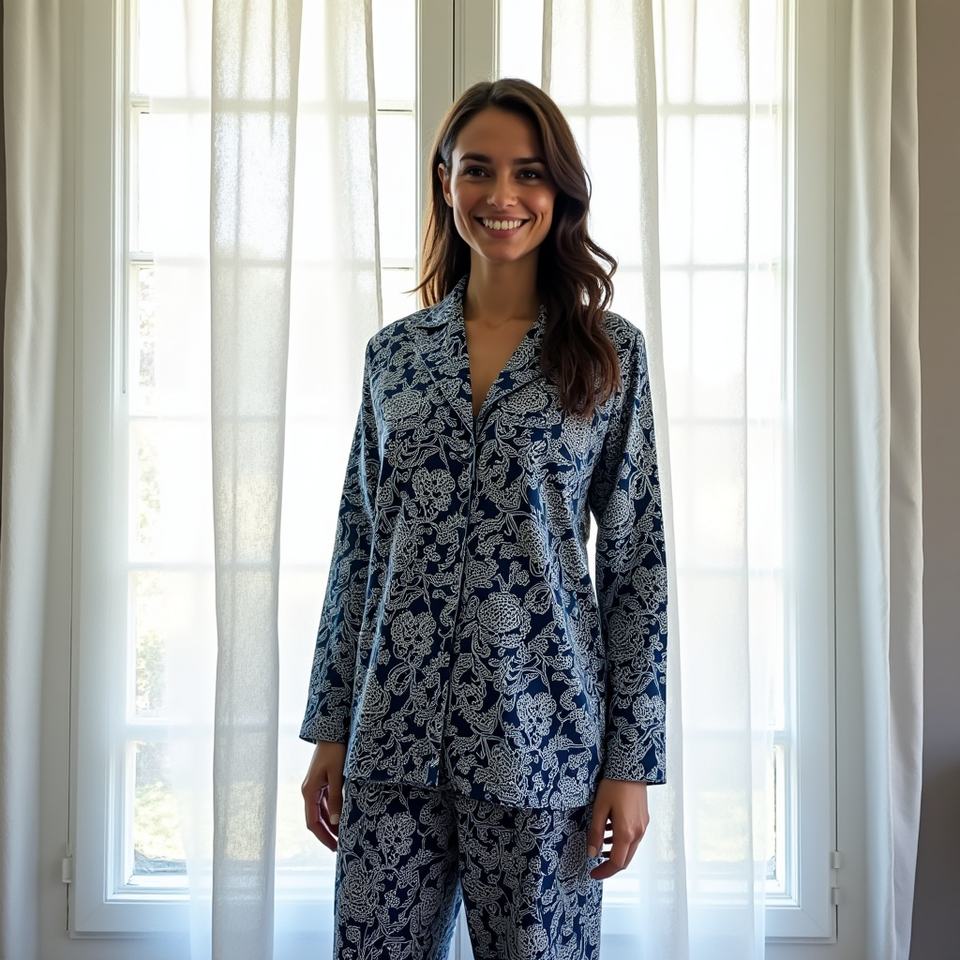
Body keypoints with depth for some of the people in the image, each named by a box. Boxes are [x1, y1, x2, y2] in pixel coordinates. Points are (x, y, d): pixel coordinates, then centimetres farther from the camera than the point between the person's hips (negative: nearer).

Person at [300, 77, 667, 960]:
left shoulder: (611, 352, -1)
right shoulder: (394, 352, 7)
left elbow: (636, 561, -2)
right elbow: (357, 548, 9)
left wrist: (633, 761, -5)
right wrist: (328, 728, 7)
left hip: (540, 734, -2)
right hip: (394, 735, 3)